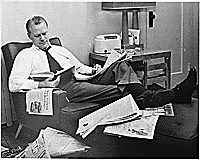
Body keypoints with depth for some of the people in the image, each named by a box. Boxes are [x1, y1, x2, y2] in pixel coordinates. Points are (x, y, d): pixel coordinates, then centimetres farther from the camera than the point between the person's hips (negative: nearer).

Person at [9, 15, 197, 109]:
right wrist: (40, 84, -18)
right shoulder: (25, 56, 12)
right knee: (114, 91, -30)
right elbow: (14, 83, -1)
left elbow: (80, 67, 32)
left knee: (121, 66, -16)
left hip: (80, 82, 7)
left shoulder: (60, 50, 29)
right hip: (63, 88, -7)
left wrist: (92, 70, 7)